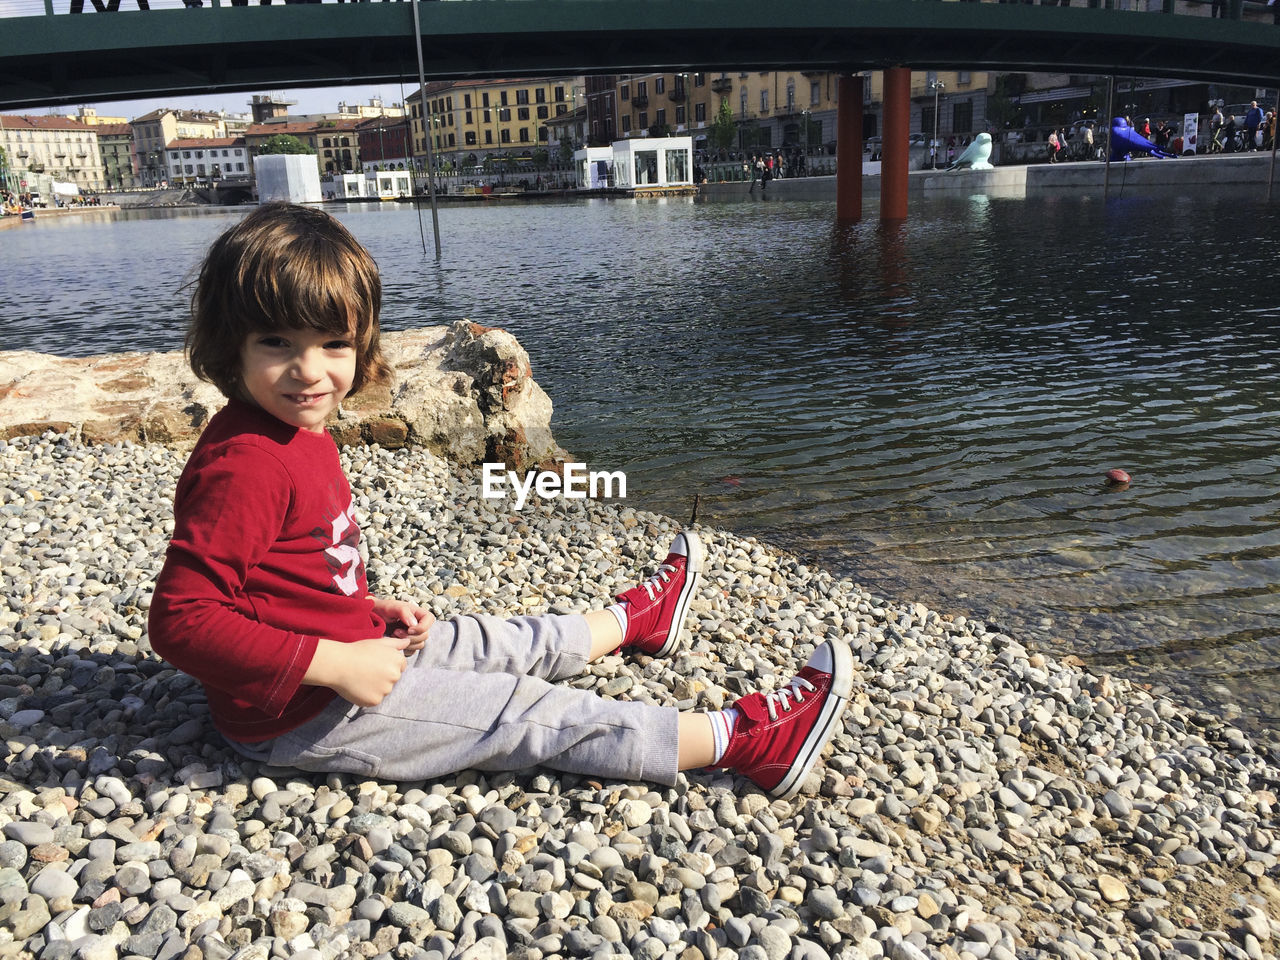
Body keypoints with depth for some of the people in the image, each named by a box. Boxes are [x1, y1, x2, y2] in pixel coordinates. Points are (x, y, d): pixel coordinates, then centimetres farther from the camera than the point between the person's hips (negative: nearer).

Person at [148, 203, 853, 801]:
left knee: (494, 643, 22)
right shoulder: (244, 466, -27)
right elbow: (180, 618, -31)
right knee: (528, 714, -7)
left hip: (345, 647, 9)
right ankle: (745, 742, 1)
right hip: (303, 716, -9)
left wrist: (370, 611, 5)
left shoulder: (300, 439, 5)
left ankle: (634, 620, 47)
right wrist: (332, 663, -31)